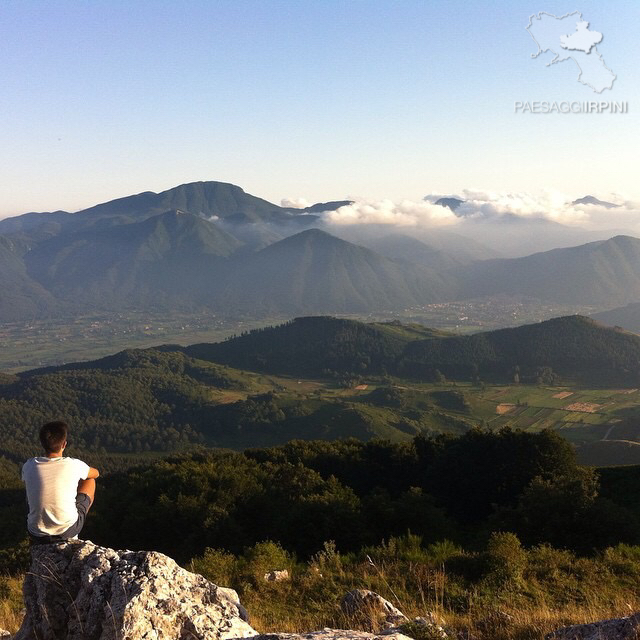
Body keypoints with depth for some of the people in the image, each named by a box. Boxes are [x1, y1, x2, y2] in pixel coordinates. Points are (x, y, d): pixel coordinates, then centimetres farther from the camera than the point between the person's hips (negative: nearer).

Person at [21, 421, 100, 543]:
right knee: (90, 481, 20)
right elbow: (96, 473, 9)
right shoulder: (74, 465, -14)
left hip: (37, 537, 2)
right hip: (68, 532, -2)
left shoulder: (28, 466, -10)